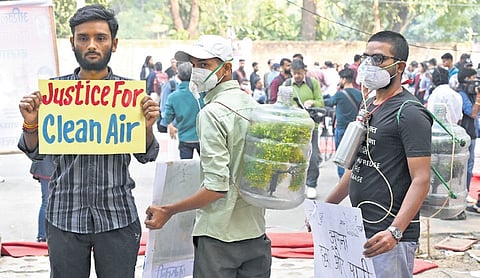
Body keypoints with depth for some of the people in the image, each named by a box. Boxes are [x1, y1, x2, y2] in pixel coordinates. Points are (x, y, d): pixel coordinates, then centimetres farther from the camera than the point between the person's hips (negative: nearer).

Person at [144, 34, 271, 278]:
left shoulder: (213, 113, -16)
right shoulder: (256, 107, 8)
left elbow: (216, 187, -21)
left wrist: (168, 211, -13)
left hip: (219, 238, -7)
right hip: (257, 234, 8)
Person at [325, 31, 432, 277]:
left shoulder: (410, 113, -12)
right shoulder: (368, 107, 14)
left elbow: (421, 180, -19)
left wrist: (395, 231, -30)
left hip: (388, 236, -8)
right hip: (359, 230, 8)